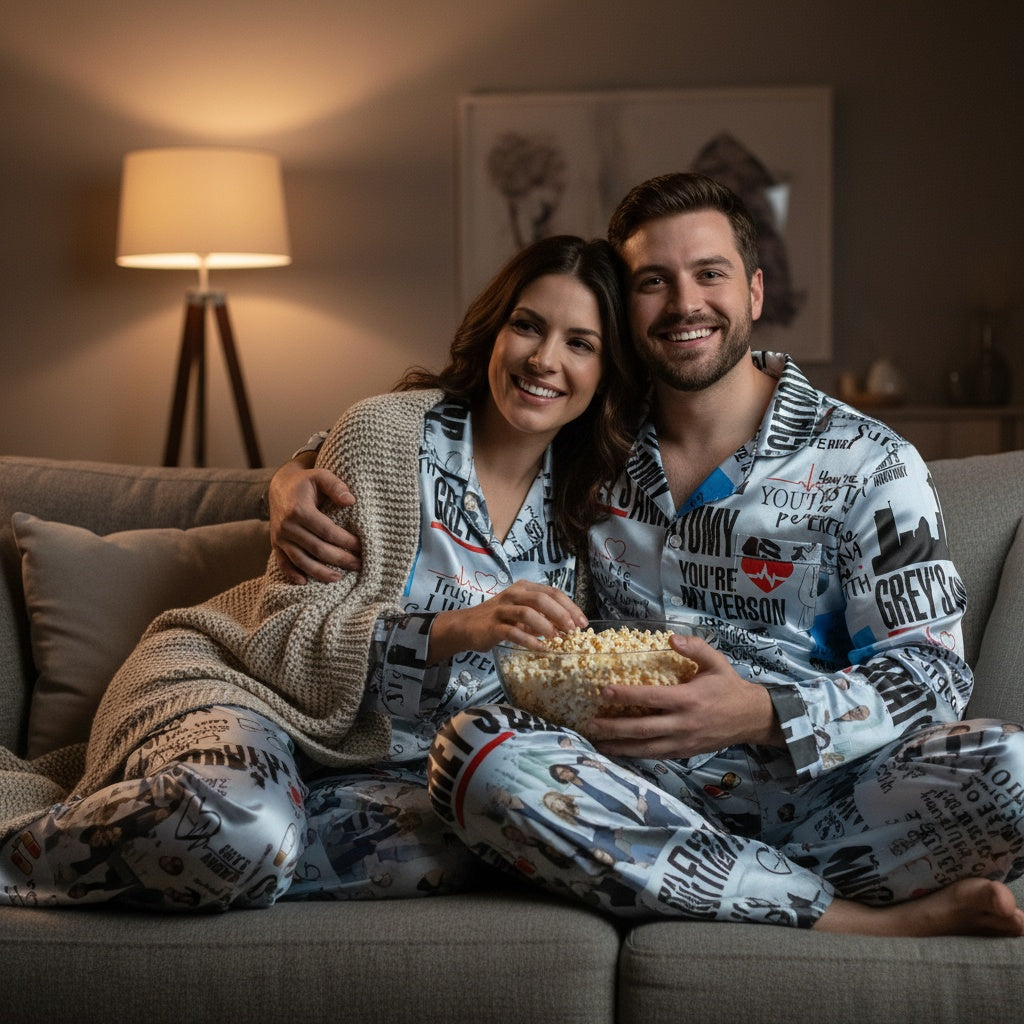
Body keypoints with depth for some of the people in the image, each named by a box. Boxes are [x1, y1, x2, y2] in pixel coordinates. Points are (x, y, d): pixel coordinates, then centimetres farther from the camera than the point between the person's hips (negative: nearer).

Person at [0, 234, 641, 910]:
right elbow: (292, 628, -15)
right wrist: (455, 630, -30)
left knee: (449, 852, -31)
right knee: (237, 827, -39)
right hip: (239, 685, -5)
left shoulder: (583, 496, 5)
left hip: (381, 761, 5)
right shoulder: (387, 431, -10)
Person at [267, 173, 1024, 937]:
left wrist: (765, 716, -23)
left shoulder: (868, 464, 3)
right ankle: (873, 923, -26)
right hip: (653, 798, 3)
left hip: (820, 792, -2)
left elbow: (930, 670, -3)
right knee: (479, 752, -32)